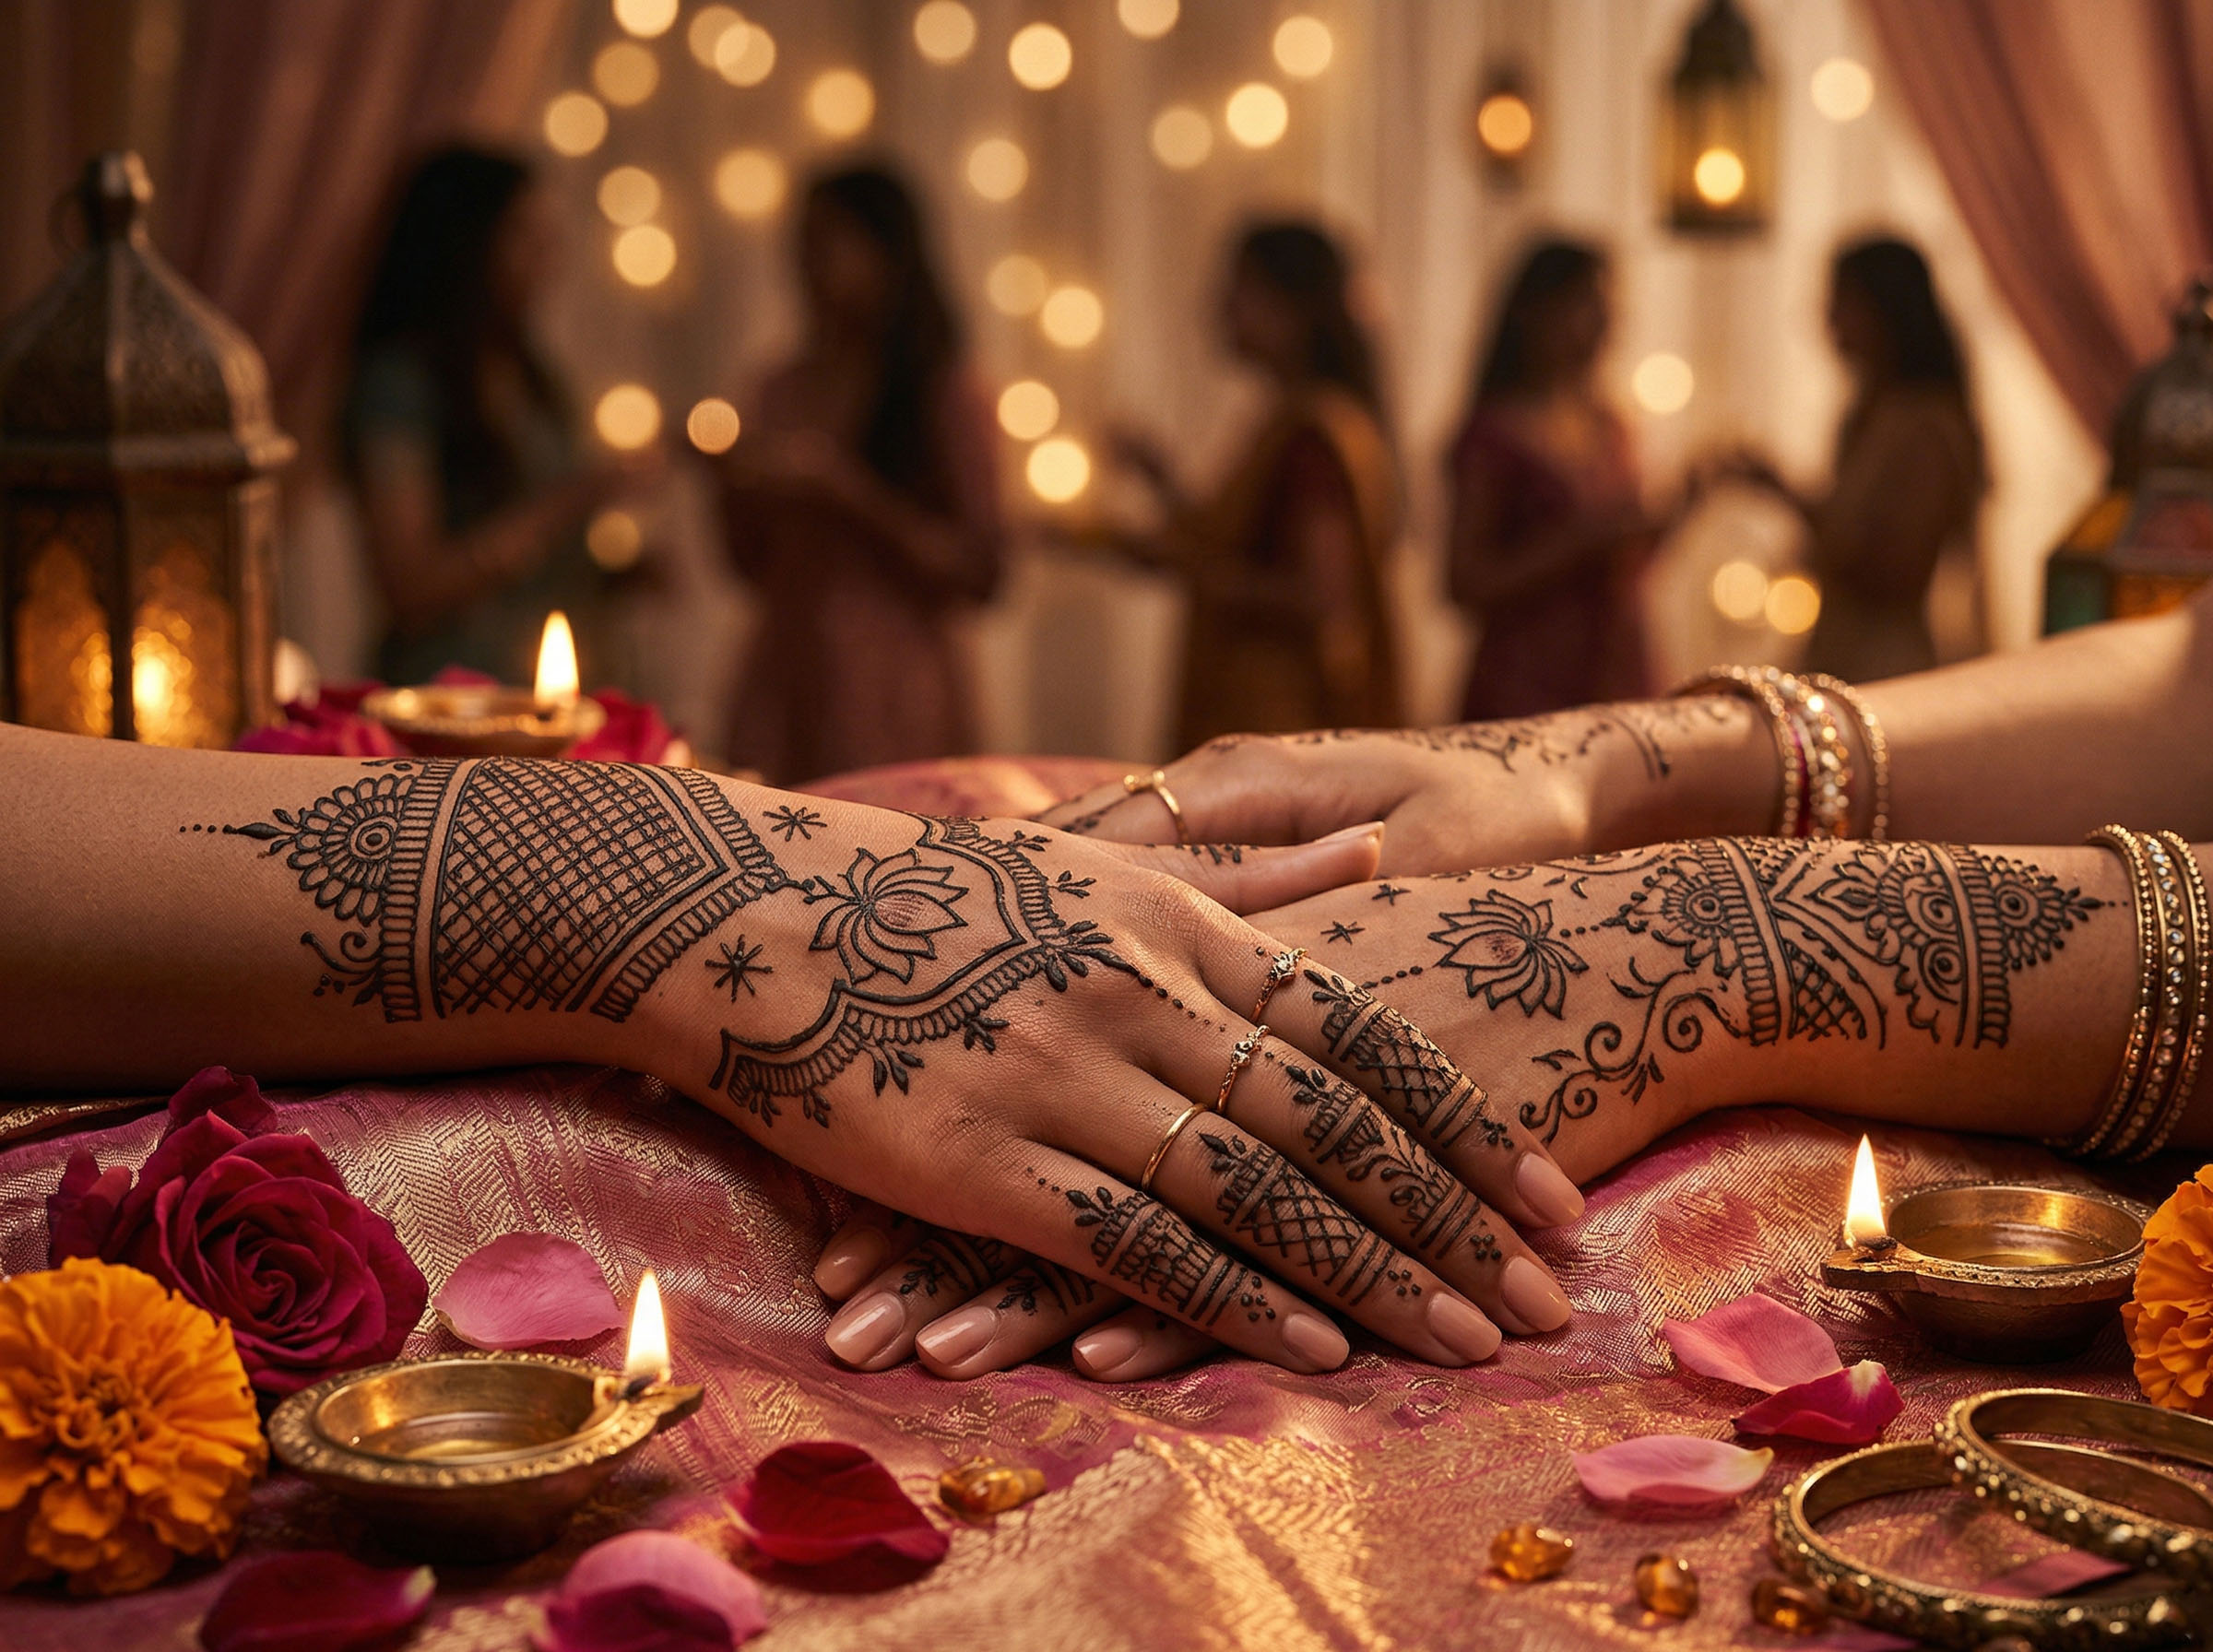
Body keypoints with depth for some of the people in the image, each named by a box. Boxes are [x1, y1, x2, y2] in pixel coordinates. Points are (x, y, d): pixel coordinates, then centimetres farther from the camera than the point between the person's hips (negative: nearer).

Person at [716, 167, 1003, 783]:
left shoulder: (944, 395, -4)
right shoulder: (787, 392, 11)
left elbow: (978, 570, -10)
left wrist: (842, 483, -13)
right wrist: (733, 484, -3)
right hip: (786, 681, 5)